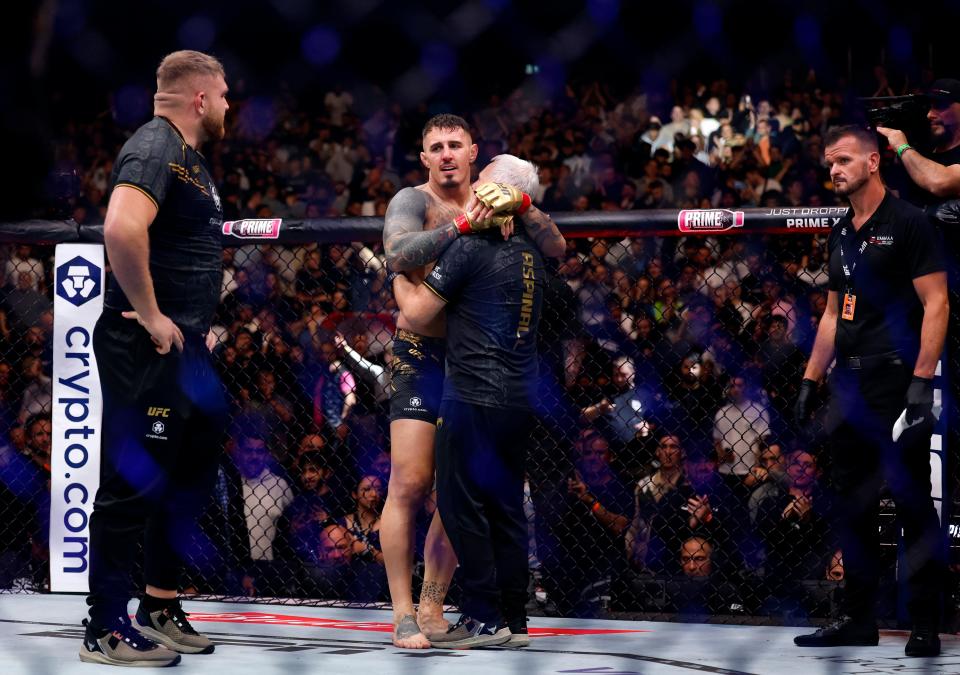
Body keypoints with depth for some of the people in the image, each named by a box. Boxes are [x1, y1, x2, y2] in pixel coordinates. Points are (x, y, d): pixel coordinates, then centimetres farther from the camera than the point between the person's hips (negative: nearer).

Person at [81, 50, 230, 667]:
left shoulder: (194, 159, 18)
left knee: (191, 478, 17)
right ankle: (107, 631, -1)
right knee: (135, 482, -6)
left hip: (185, 349, 10)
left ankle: (160, 609, 28)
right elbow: (122, 228, -32)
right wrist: (150, 315, -25)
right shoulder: (155, 147, -14)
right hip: (146, 348, -10)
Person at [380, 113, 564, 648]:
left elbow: (556, 249, 0)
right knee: (410, 485, -12)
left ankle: (432, 609, 15)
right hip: (421, 356, -5)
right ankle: (403, 615, -8)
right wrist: (464, 225, -27)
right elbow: (399, 253, -24)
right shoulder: (414, 201, -4)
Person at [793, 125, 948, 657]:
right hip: (850, 384, 8)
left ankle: (926, 626, -3)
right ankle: (859, 619, 17)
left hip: (896, 380, -8)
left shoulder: (908, 223, -6)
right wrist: (810, 379, 18)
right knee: (853, 504, 10)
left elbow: (936, 304, -11)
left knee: (912, 503, -7)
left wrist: (921, 382, -18)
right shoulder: (841, 234, 17)